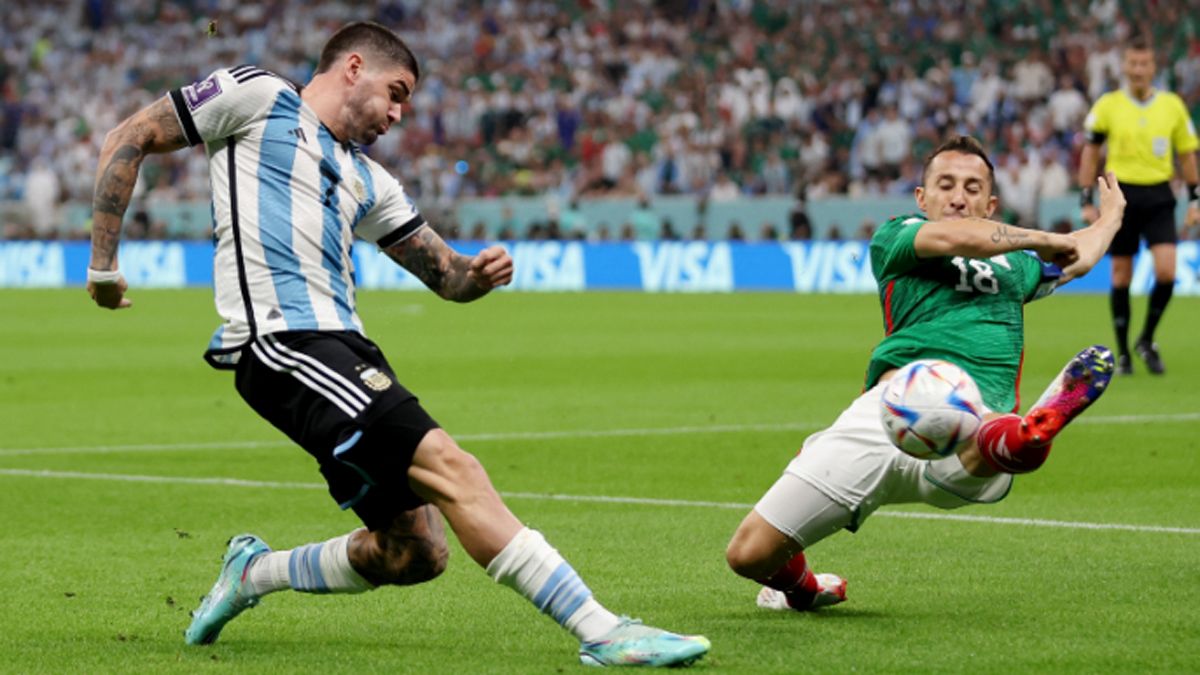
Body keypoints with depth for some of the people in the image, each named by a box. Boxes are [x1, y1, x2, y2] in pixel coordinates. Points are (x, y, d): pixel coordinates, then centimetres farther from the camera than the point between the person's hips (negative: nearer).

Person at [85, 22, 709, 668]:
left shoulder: (366, 179, 28)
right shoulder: (256, 96, 9)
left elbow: (443, 273, 29)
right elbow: (128, 141, 9)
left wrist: (476, 274, 4)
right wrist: (104, 260, 2)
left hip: (342, 347, 9)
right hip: (281, 341, -9)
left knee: (415, 553, 2)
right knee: (451, 468, -20)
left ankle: (253, 572, 25)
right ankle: (604, 633, -24)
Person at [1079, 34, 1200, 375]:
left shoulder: (1172, 105, 4)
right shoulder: (1108, 105, -1)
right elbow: (1090, 153, 4)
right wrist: (1086, 200, -1)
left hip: (1159, 196, 1)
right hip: (1121, 194, -1)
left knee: (1166, 272, -13)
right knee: (1122, 277, 3)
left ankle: (1147, 340, 9)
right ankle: (1122, 353, 15)